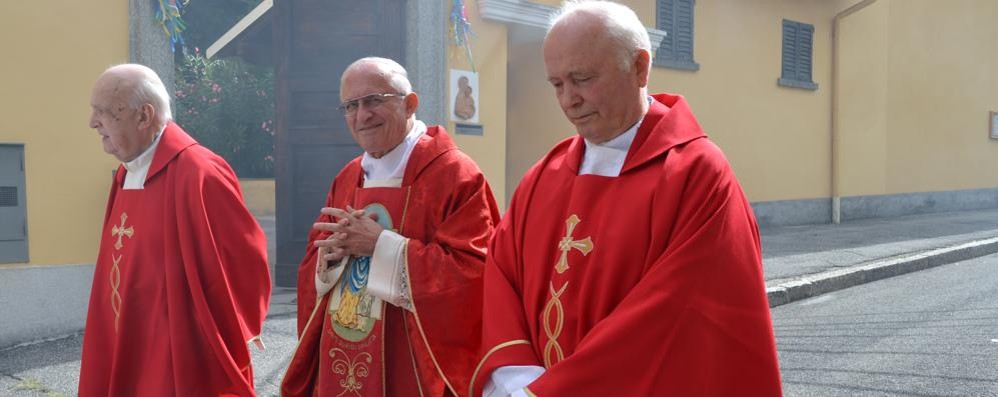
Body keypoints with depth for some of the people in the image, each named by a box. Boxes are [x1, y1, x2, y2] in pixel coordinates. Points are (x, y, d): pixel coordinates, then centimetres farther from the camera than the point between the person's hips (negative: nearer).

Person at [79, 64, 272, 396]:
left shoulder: (198, 174, -19)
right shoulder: (126, 175, 9)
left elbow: (247, 260, -16)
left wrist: (226, 342, -7)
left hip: (185, 369, -8)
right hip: (129, 363, 8)